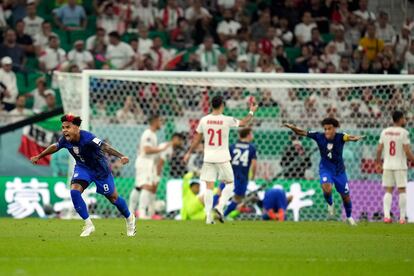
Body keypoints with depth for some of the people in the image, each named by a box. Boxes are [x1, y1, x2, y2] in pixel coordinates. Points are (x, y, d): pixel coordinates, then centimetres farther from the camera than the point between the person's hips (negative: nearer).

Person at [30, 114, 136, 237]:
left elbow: (104, 147, -44)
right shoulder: (65, 140, -16)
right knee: (74, 191, -19)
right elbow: (55, 147, 5)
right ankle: (88, 225, -5)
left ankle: (130, 218, 37)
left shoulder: (87, 138, -34)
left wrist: (121, 156, -58)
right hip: (82, 167, 5)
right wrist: (39, 157, 17)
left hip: (100, 168, -5)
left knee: (112, 197, 7)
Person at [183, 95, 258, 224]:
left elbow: (197, 139, 8)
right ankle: (220, 206, -6)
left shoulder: (204, 120, -1)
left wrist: (189, 153, 20)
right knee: (230, 183, 14)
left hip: (208, 158, 2)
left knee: (209, 186, 3)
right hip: (222, 158, -2)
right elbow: (244, 123, 10)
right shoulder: (227, 120, -8)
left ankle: (209, 216, -2)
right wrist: (252, 112, 26)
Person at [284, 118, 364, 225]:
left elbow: (349, 137, -39)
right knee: (327, 189, -29)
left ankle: (349, 217, 36)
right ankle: (330, 204, 6)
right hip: (325, 169, -1)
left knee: (345, 196, 9)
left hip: (339, 170, 1)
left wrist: (355, 138, -63)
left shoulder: (340, 137, -20)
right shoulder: (319, 137, -16)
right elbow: (302, 133, -17)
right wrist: (293, 127, -36)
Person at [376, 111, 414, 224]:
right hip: (400, 166, -4)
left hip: (387, 165, 4)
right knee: (402, 190, 3)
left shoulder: (385, 132, 5)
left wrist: (378, 163, 17)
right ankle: (402, 218, 2)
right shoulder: (404, 132, -9)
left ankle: (386, 216, -4)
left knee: (388, 190, 8)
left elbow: (379, 150, 6)